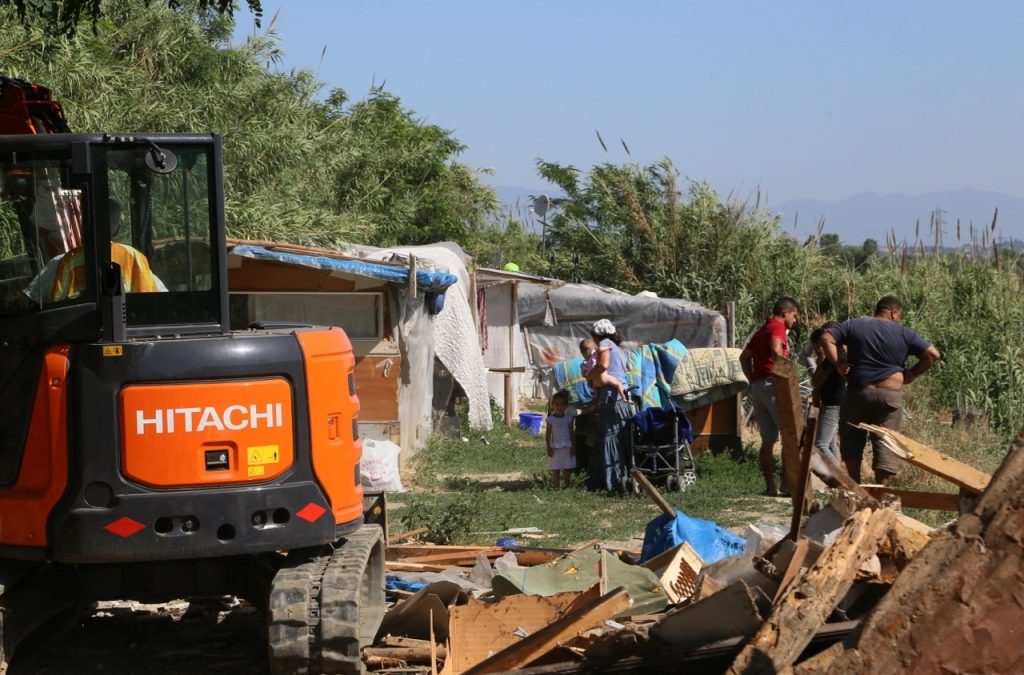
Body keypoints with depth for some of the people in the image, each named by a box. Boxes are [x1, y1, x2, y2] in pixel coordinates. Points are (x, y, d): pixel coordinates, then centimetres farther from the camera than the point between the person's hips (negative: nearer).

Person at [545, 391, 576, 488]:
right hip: (555, 448, -2)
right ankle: (556, 487, 5)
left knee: (567, 469, 6)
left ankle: (567, 486, 15)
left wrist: (573, 446, 2)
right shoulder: (551, 419, -3)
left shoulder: (568, 418, 4)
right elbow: (548, 435, -1)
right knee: (555, 470, 1)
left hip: (567, 447, 2)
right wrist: (548, 448, -5)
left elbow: (572, 433, 7)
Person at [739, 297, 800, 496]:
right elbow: (776, 351, -23)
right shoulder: (778, 327, -4)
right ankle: (787, 482, -14)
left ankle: (770, 487, 6)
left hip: (757, 387, 9)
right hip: (773, 384, -9)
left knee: (768, 440, 8)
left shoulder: (762, 330, 23)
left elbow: (744, 357, 27)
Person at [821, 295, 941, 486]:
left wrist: (838, 363, 0)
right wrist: (912, 374, 5)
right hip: (890, 395, -1)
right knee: (885, 445, 2)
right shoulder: (903, 333, 2)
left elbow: (826, 338, -3)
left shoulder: (853, 325, 4)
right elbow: (933, 354, -2)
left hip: (857, 393, 1)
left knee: (852, 440, 16)